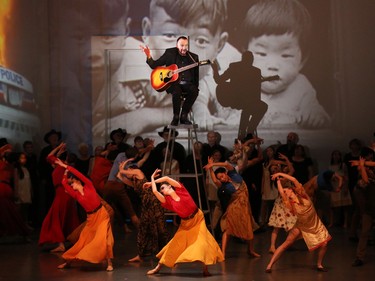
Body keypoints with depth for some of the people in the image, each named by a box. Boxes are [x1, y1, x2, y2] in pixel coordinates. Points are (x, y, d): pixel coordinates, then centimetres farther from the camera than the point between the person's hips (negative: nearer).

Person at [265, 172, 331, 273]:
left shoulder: (302, 195, -12)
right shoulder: (291, 204, -11)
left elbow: (294, 180, -23)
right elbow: (280, 192, -23)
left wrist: (280, 174, -18)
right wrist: (278, 180, -12)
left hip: (315, 225, 0)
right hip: (301, 226, 0)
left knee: (324, 244, -11)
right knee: (286, 243, -10)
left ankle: (319, 264, 14)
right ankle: (270, 265, -12)